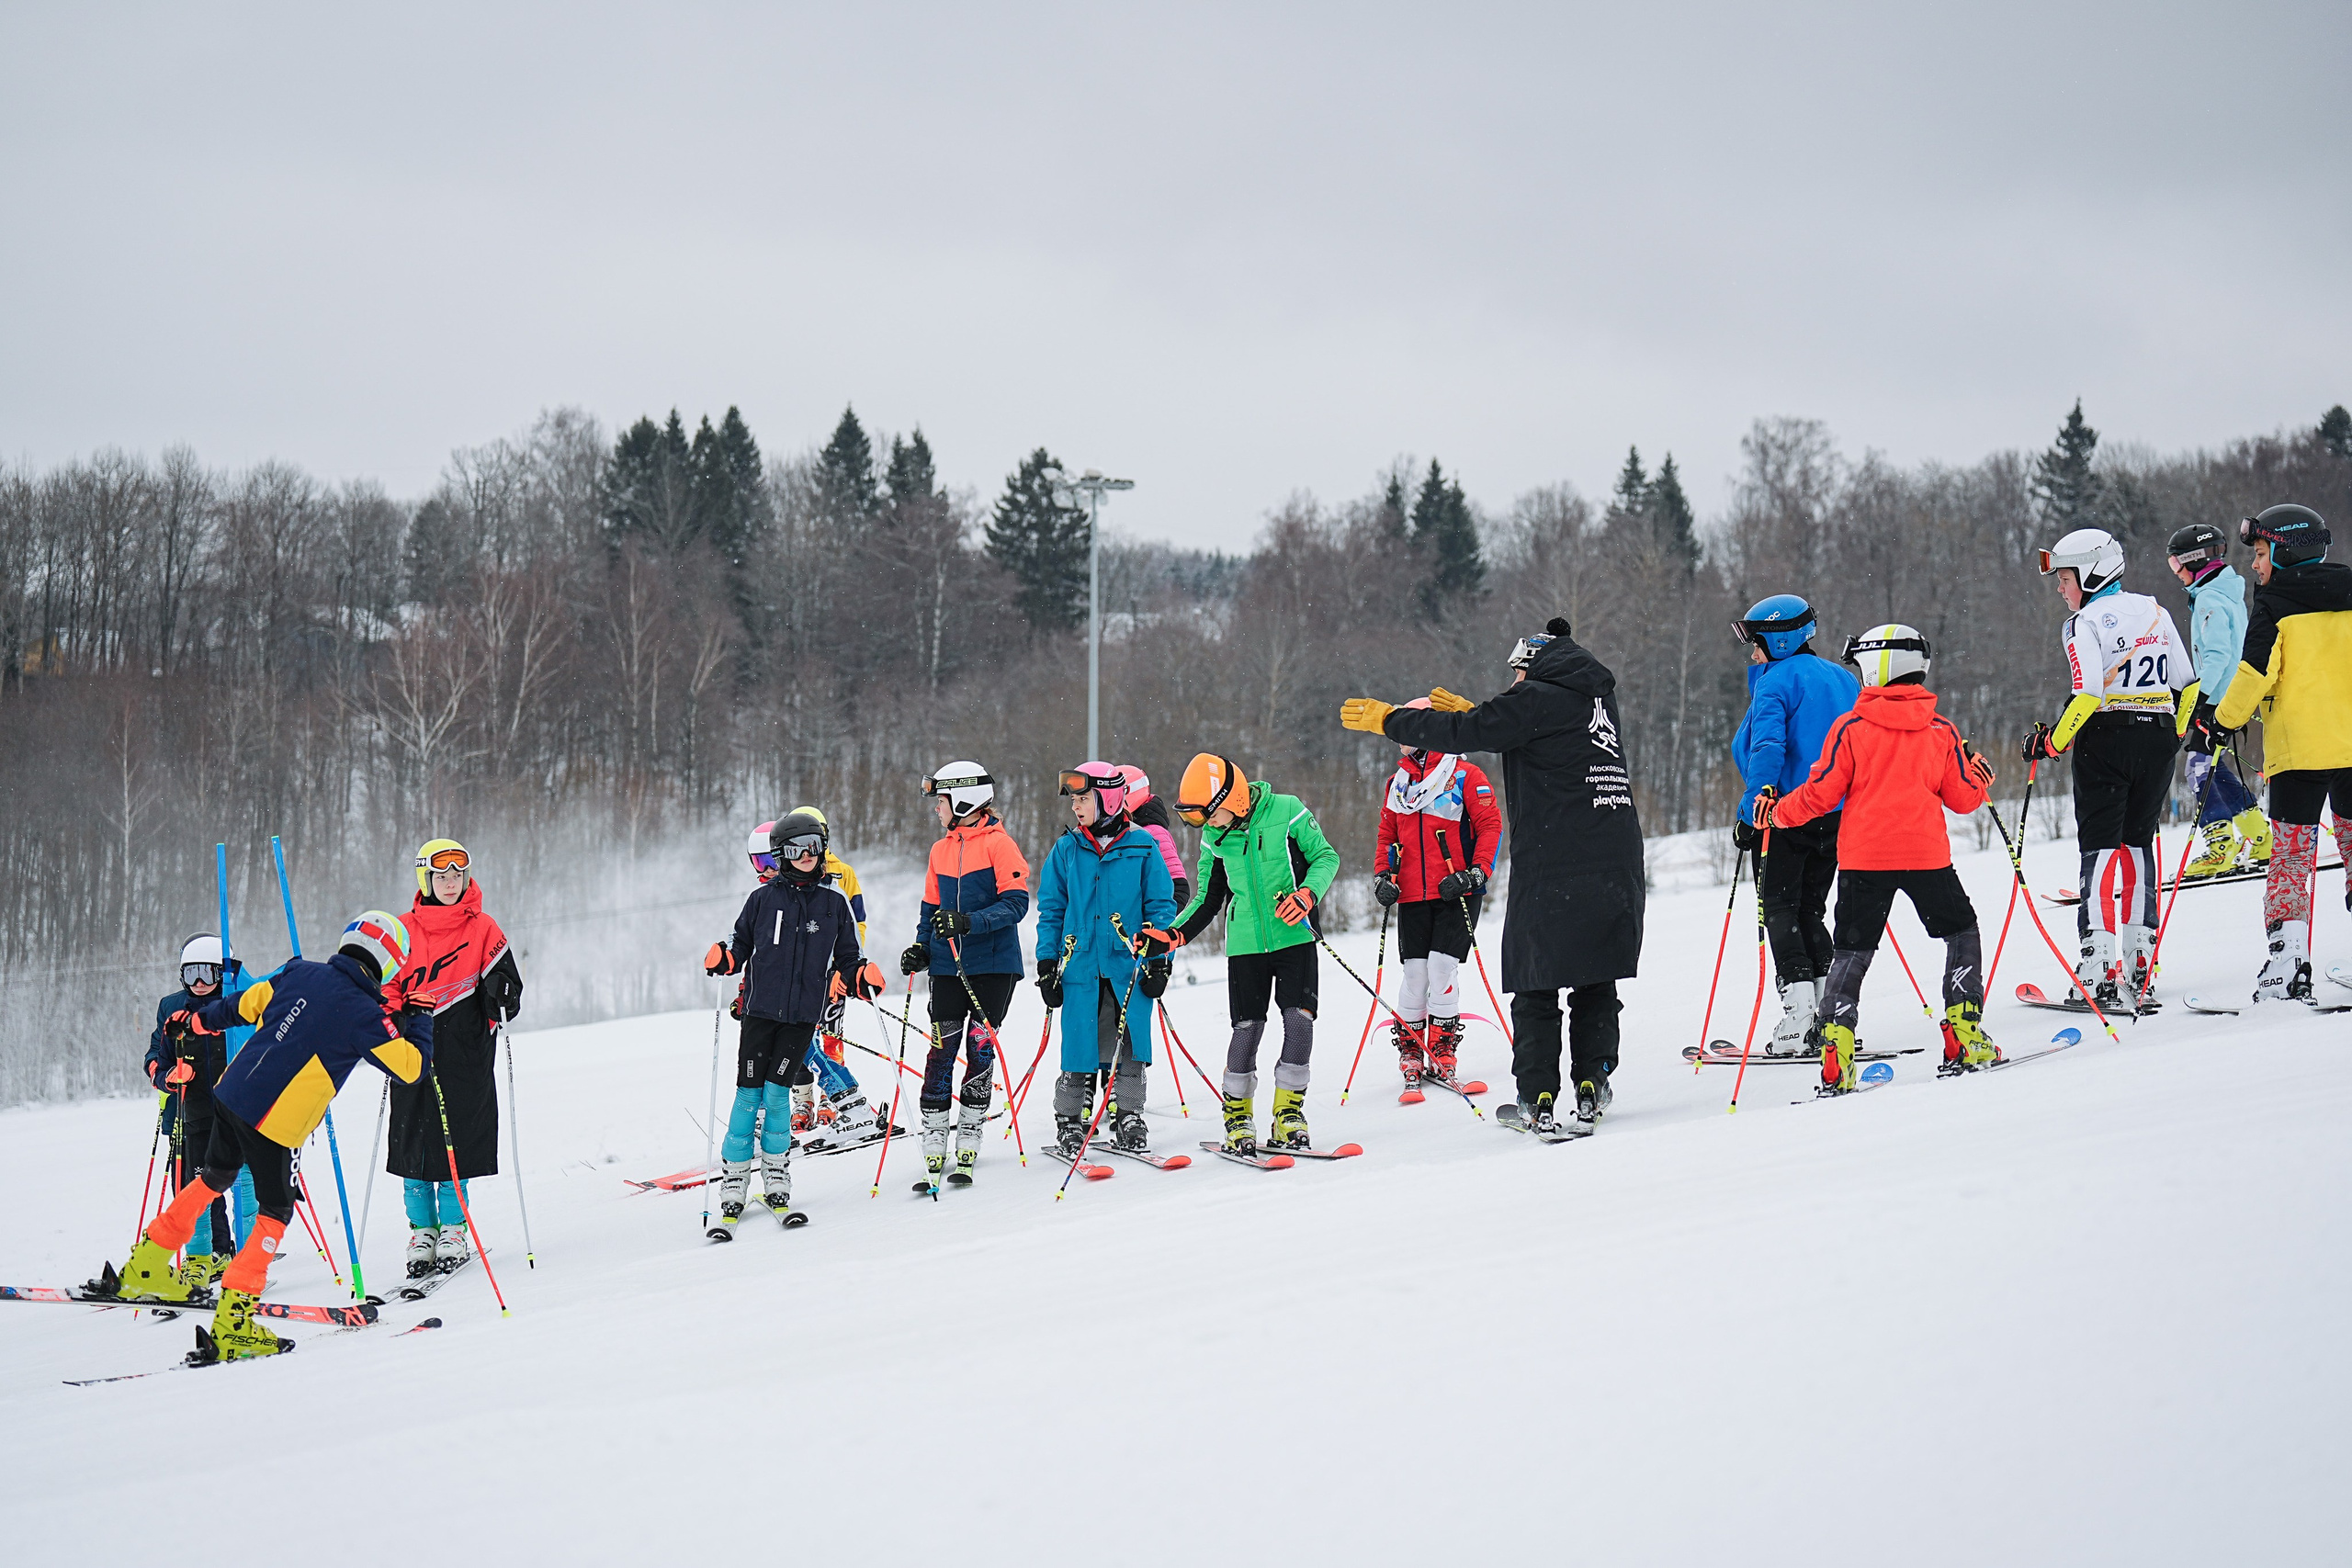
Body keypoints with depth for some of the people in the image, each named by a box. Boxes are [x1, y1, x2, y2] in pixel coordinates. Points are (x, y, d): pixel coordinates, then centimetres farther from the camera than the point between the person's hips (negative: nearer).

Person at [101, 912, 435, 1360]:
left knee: (214, 1178, 28)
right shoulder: (363, 1013, -11)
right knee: (275, 1213, 7)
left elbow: (245, 1004, 20)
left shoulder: (300, 972, 7)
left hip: (230, 1093, 7)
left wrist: (197, 1020, 37)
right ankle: (231, 1323, 0)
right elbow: (413, 1067, -7)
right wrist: (418, 1017, 9)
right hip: (274, 1122, -7)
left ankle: (144, 1272, 33)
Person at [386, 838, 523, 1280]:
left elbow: (505, 987, 5)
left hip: (464, 1054, -2)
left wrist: (499, 999, -18)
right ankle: (422, 1232, 9)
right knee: (413, 1144, 0)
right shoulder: (404, 931, 9)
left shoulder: (483, 929, 4)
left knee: (456, 1144, -3)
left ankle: (453, 1231, 7)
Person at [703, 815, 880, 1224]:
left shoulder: (834, 902, 8)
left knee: (776, 1092, -7)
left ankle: (776, 1180, 7)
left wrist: (862, 978, -5)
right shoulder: (763, 898, 5)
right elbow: (742, 944, 13)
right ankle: (733, 1184, 5)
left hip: (804, 1015, 0)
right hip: (760, 1009, 0)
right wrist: (722, 958, -8)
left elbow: (846, 959, 14)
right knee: (748, 1094, -2)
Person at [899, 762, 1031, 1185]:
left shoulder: (998, 844, -8)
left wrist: (969, 922, -24)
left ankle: (969, 1141, 7)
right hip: (948, 967, 5)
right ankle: (934, 1142, 2)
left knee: (980, 1049, -1)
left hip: (994, 966, -5)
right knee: (941, 1050, -1)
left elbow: (1015, 904, -13)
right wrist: (921, 947, 5)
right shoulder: (941, 850, 12)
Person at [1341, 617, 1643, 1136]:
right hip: (1617, 868, 6)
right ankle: (1591, 1084, 11)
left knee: (1537, 986, 0)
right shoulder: (1600, 699, 17)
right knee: (1596, 983, 14)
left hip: (1552, 871, -6)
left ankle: (1538, 1099, -3)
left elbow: (1462, 733, -5)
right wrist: (1472, 709, 35)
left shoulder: (1538, 699, -5)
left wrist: (1386, 719, 6)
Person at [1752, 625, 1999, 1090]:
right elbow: (1965, 798, 8)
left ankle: (1836, 1058, -7)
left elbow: (1820, 793, -3)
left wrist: (1774, 812, 13)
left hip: (1863, 857, 0)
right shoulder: (1941, 730, 4)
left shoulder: (1851, 727, -2)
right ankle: (1964, 1038, 7)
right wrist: (1981, 777, 31)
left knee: (1852, 950, 6)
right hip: (1927, 854, 1)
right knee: (1961, 932, 18)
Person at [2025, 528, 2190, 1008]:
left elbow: (2088, 694, -19)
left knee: (2100, 847, -3)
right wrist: (2174, 734, 23)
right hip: (2157, 737, 6)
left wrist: (2051, 741, -10)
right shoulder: (2155, 613, 12)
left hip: (2106, 739, -6)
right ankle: (2139, 961, 14)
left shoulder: (2085, 622, -9)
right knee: (2137, 843, 16)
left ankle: (2100, 973, -10)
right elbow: (2186, 683, 13)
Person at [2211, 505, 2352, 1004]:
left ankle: (2288, 966, -10)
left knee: (2291, 858, -2)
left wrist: (2225, 719, 1)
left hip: (2298, 748, -4)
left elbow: (2256, 672, -11)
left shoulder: (2275, 602, -4)